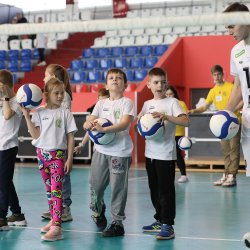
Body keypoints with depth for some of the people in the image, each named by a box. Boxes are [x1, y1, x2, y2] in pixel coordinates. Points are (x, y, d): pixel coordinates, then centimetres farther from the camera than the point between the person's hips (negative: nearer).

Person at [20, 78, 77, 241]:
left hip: (58, 155, -4)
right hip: (42, 153, 4)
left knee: (56, 190, -12)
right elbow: (35, 135, -3)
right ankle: (53, 220, 23)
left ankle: (56, 227, -18)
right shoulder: (39, 113, 4)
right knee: (48, 189, 12)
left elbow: (70, 137, -1)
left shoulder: (66, 113, -1)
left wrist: (69, 158, -6)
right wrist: (27, 116, -8)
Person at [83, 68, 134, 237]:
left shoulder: (127, 103, -3)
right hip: (101, 149, 4)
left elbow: (124, 124, -18)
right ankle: (98, 211, 36)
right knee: (95, 185, 8)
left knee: (118, 187, -2)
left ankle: (118, 222, 8)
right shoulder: (101, 103, 12)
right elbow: (90, 121, 4)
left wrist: (103, 129, -30)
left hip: (120, 152, -4)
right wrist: (89, 124, -21)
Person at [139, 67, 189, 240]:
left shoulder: (172, 102, -7)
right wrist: (140, 120, -2)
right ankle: (159, 220, 26)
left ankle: (168, 225, -2)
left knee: (166, 190, -6)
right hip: (150, 153, 6)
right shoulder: (147, 104, 10)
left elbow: (186, 122, -19)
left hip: (166, 154, -6)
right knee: (154, 189, 14)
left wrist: (166, 117, -30)